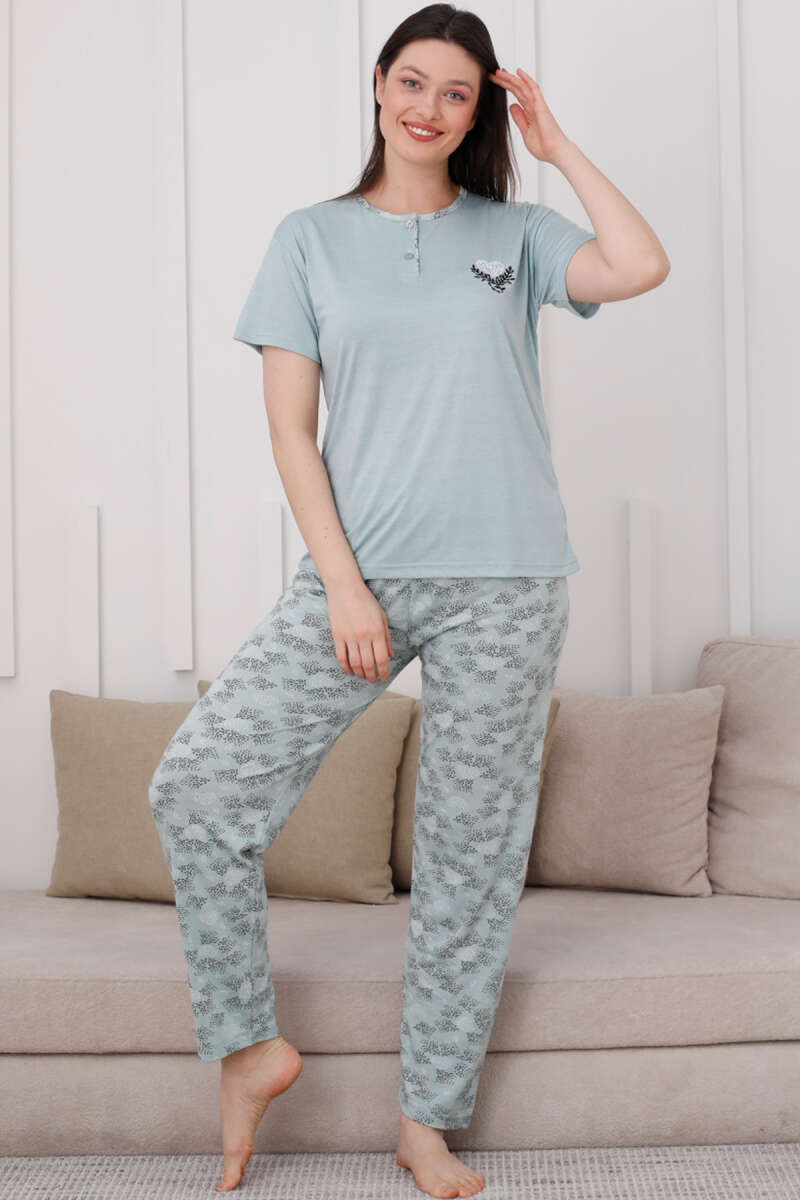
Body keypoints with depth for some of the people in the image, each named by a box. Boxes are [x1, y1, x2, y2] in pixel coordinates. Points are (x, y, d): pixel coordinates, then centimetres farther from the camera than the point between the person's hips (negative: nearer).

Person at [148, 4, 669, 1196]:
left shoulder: (513, 232, 11)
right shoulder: (312, 238, 9)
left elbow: (641, 266, -9)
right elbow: (290, 428, 2)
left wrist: (558, 146, 2)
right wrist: (342, 583, -8)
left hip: (504, 584, 0)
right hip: (360, 571, 0)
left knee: (473, 847, 4)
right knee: (197, 782, -11)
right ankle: (250, 1043, 10)